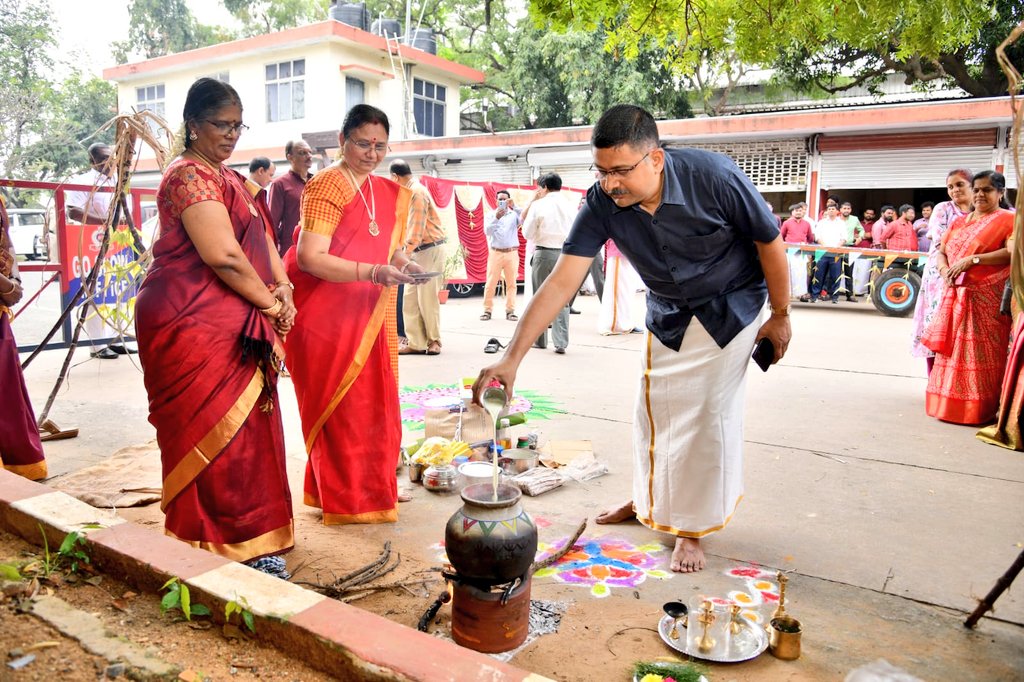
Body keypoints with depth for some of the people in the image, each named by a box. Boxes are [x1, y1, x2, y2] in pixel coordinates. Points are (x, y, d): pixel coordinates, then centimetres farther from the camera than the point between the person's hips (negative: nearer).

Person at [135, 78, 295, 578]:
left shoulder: (229, 179, 20)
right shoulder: (190, 176, -11)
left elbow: (261, 238, 16)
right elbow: (222, 255, -22)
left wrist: (282, 286, -2)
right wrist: (270, 303, -11)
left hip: (235, 327, 10)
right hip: (194, 326, -9)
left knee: (245, 432, 14)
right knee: (215, 434, -4)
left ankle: (252, 545, 27)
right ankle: (216, 550, 8)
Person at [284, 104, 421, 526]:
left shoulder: (387, 193, 12)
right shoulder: (326, 187, -12)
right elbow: (310, 257, -21)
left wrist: (402, 263, 1)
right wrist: (372, 273, -30)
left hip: (365, 318, 8)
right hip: (326, 316, -7)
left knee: (373, 407, 13)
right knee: (340, 408, 1)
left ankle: (372, 487, 30)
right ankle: (347, 501, 15)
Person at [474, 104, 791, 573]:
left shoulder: (713, 177, -32)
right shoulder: (602, 203, -24)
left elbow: (770, 242, -17)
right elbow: (561, 282, -28)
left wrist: (781, 316, -8)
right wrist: (512, 358, -35)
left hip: (731, 307, -3)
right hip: (667, 313, 3)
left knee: (709, 413, -3)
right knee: (654, 408, 8)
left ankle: (692, 529, 13)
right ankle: (649, 502, 32)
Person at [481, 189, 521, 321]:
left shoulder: (514, 214, 7)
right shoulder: (492, 214, 7)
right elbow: (487, 231, -7)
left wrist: (514, 207, -19)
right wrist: (496, 218, -21)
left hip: (512, 253, 0)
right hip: (496, 253, 0)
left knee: (511, 283, 1)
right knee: (491, 283, -1)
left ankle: (510, 311, 4)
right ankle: (487, 310, 4)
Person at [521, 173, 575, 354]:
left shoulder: (538, 205, -5)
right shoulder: (568, 206, 4)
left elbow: (528, 233, 3)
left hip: (544, 253, -2)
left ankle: (540, 340, 17)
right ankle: (561, 343, -2)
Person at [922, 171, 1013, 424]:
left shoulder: (1007, 219, 0)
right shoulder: (959, 221, 20)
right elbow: (941, 251, 16)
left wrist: (973, 259, -20)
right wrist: (945, 269, -5)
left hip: (987, 297, -6)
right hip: (955, 294, 6)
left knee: (981, 354, -5)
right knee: (951, 349, 5)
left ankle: (981, 409, 3)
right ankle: (949, 404, 13)